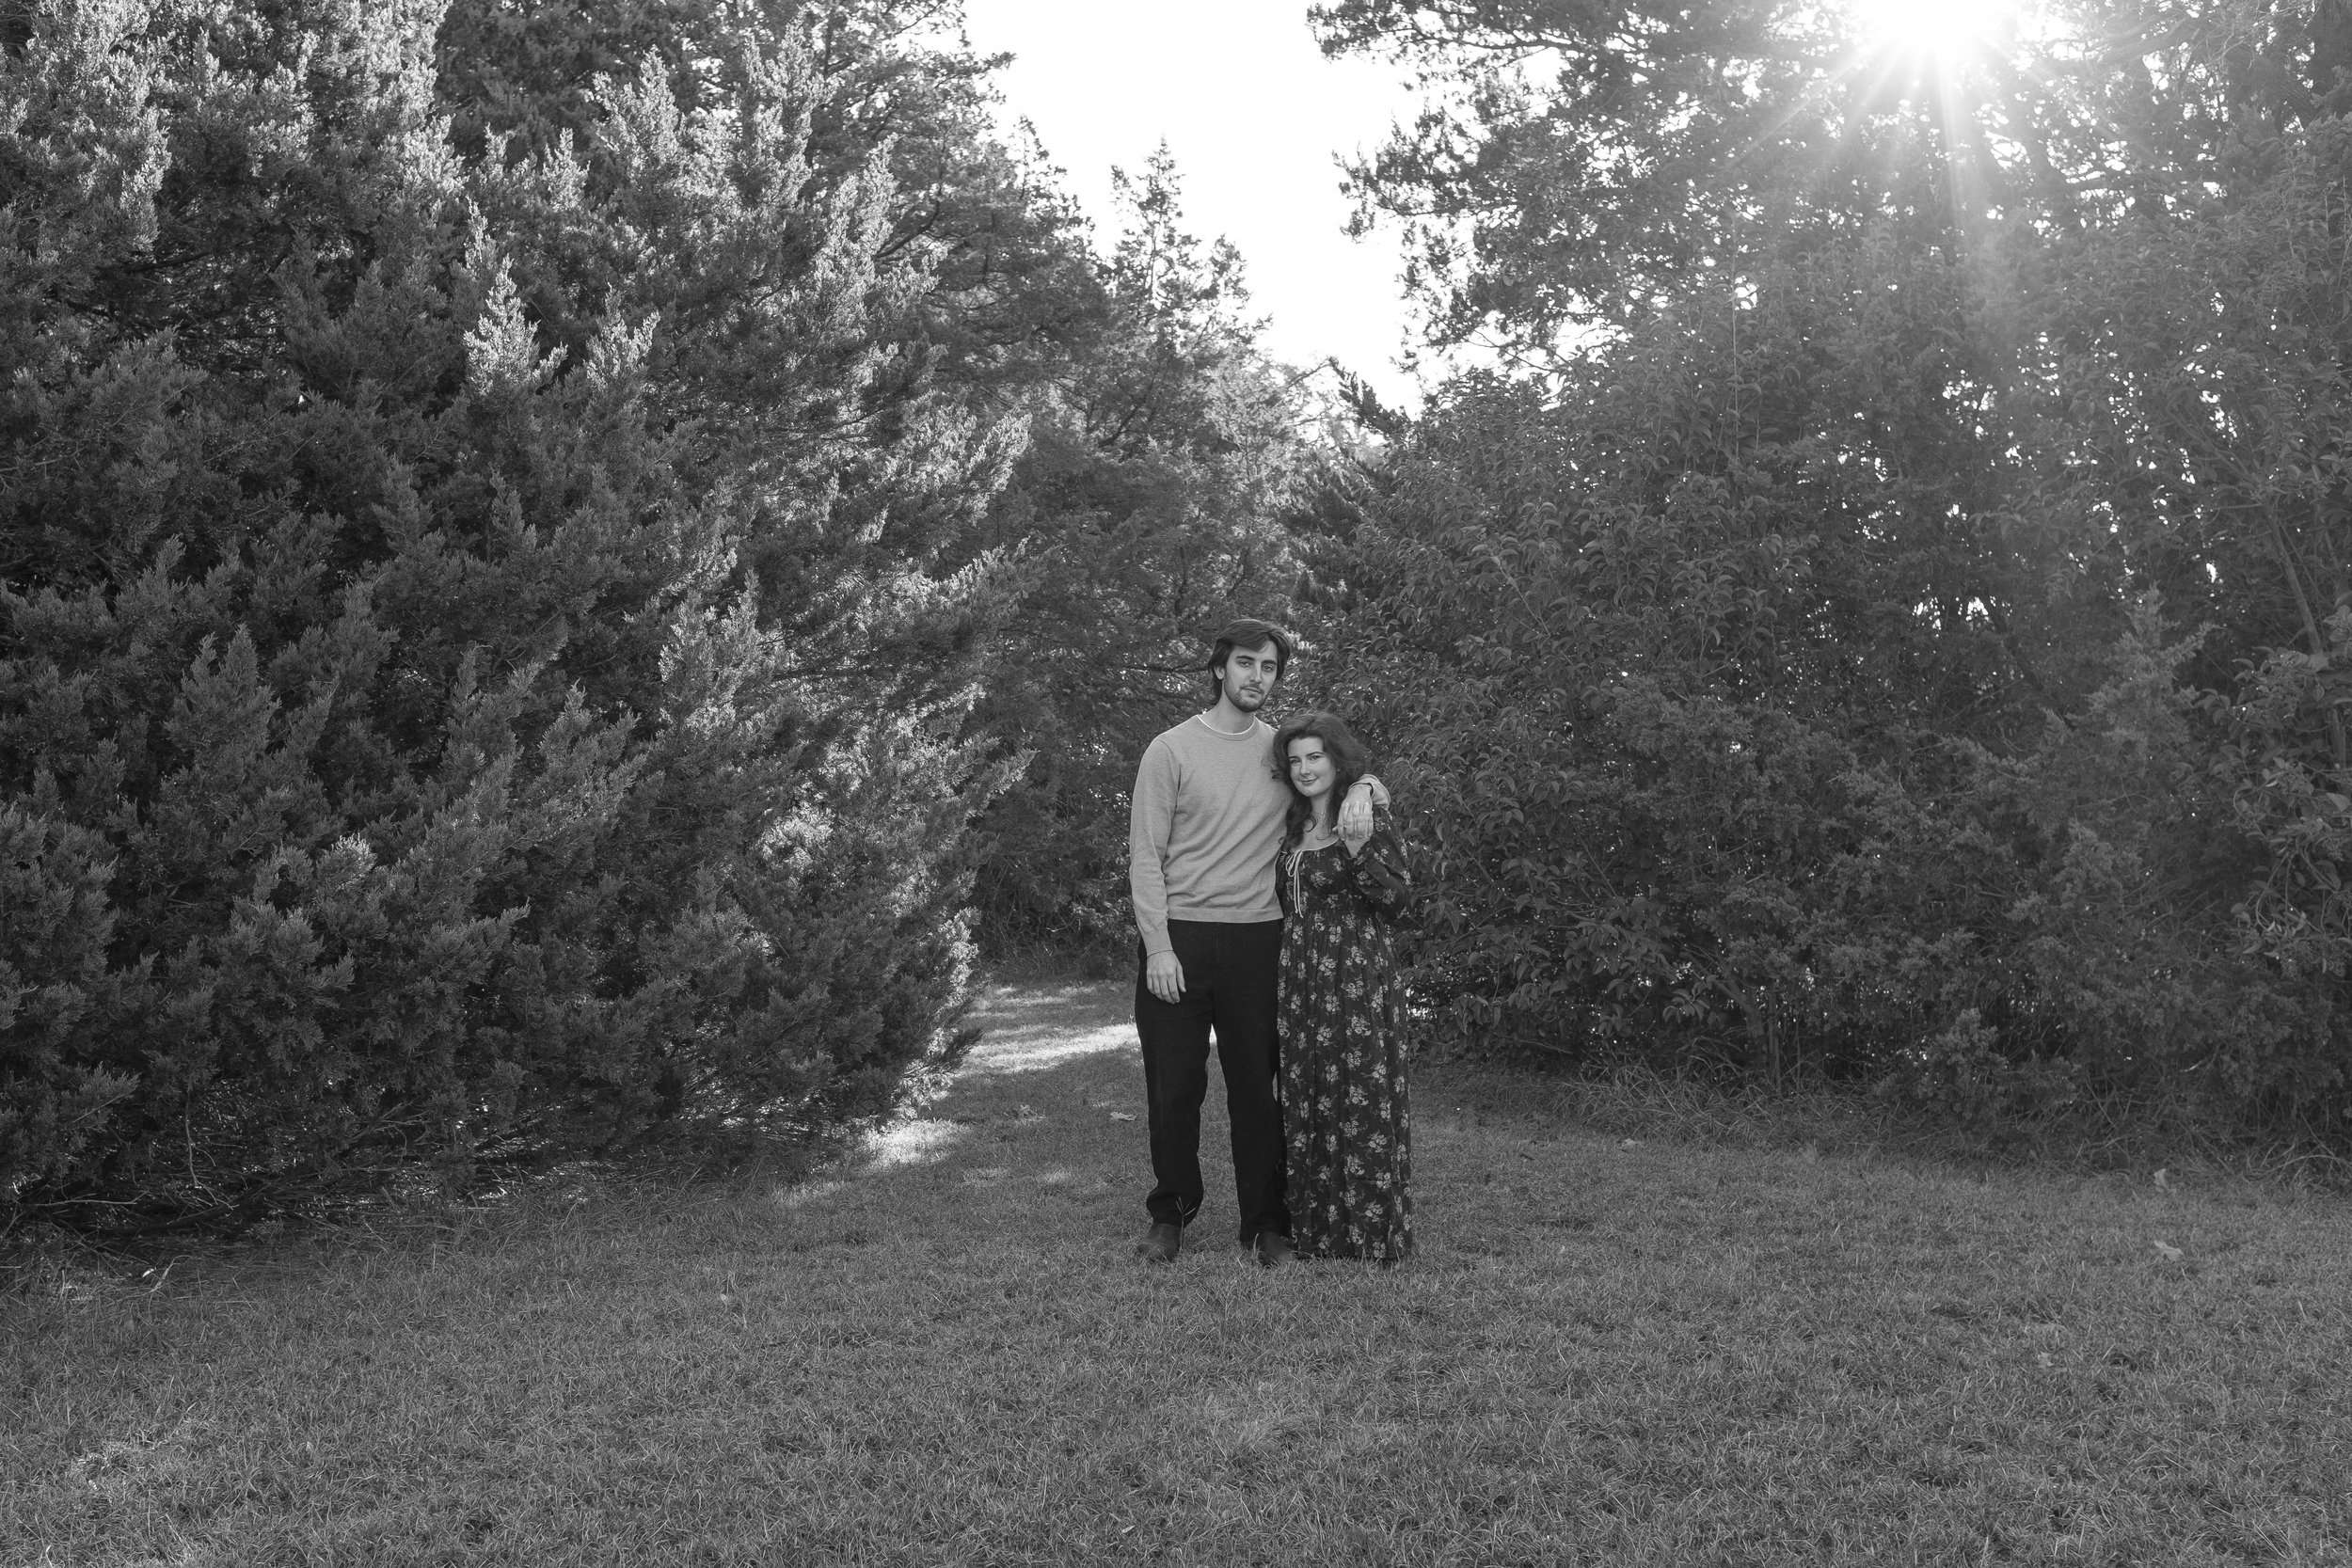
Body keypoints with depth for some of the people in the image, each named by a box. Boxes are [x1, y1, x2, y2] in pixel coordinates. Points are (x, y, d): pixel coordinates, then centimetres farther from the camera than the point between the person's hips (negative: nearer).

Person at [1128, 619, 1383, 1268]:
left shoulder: (1285, 750, 9)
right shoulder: (1170, 749, 0)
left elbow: (1363, 774, 16)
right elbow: (1145, 855, -3)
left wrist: (1361, 790, -10)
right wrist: (1158, 946, -11)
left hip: (1258, 940, 2)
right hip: (1178, 938, -2)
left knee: (1257, 1085, 4)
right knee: (1174, 1085, 5)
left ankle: (1267, 1222, 14)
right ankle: (1170, 1214, 20)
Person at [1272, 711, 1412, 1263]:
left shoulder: (1370, 819, -5)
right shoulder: (1292, 828, 14)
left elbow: (1398, 901, -11)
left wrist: (1359, 852, -23)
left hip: (1358, 974, -7)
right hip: (1300, 977, 7)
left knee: (1361, 1098, -4)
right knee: (1306, 1100, 9)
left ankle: (1373, 1231, 5)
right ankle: (1317, 1232, 18)